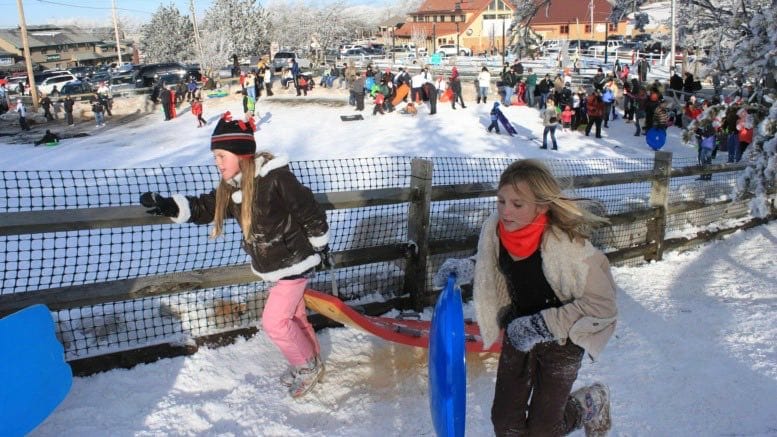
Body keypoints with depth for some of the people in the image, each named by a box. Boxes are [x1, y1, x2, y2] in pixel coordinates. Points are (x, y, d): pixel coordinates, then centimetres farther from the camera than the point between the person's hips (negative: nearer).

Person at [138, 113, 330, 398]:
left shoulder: (276, 179, -26)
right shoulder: (230, 187, -1)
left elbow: (310, 212, -19)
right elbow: (205, 208, 6)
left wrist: (320, 246, -8)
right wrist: (169, 206, -9)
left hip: (294, 262, -8)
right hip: (272, 265, 8)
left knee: (274, 323, -3)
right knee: (294, 315, 20)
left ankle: (308, 366, 18)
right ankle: (311, 362, 39)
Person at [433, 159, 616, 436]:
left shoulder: (568, 247, -33)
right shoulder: (495, 229, -18)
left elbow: (602, 305, -23)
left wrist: (543, 326, -26)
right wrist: (468, 268, -13)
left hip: (561, 339, -4)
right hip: (519, 329, 4)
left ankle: (590, 404, 35)